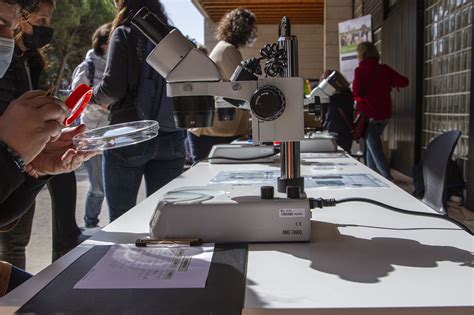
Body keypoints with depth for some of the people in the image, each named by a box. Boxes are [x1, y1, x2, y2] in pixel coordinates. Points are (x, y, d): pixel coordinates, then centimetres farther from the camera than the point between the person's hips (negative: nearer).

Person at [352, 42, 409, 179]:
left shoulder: (360, 70, -10)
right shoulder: (385, 69, 2)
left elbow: (357, 92, -18)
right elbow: (403, 81, -1)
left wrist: (356, 97, 4)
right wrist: (391, 83, 17)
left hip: (368, 114, -5)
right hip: (384, 114, 5)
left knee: (374, 148, -1)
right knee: (371, 144, 20)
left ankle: (388, 179, -9)